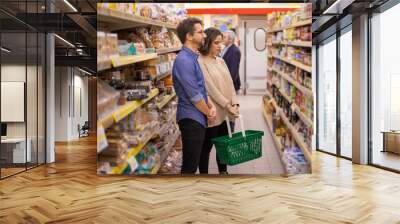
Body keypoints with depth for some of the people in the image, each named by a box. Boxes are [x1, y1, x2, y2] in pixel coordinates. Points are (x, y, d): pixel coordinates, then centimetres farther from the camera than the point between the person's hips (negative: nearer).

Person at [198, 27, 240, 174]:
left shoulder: (220, 61, 11)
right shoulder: (200, 62, -13)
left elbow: (229, 83, 7)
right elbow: (211, 88, -18)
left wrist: (234, 103, -6)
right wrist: (228, 106, -17)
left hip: (225, 112, 7)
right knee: (206, 147, 6)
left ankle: (223, 172, 36)